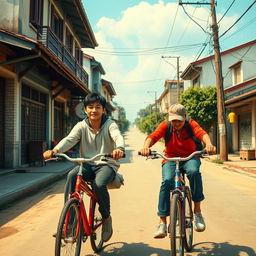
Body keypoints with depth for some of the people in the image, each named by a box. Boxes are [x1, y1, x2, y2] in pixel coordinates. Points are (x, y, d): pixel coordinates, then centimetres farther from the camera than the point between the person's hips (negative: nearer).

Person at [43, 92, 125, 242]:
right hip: (87, 164, 3)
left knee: (99, 184, -33)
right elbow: (69, 139, -15)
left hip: (107, 164, -2)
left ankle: (107, 218, -5)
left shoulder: (110, 124, -5)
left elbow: (118, 137, -25)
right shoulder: (81, 126, 1)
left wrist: (119, 149, -51)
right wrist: (54, 150, -36)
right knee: (72, 175, -30)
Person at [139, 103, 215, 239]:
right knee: (166, 181, -27)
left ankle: (197, 211, -17)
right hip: (170, 159, 0)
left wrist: (208, 144, -48)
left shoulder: (191, 123, -5)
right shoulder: (165, 125, -5)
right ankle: (162, 222, -18)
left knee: (194, 171, -34)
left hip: (189, 157, 0)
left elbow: (201, 133, -24)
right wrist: (146, 146, -45)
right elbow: (153, 136, -21)